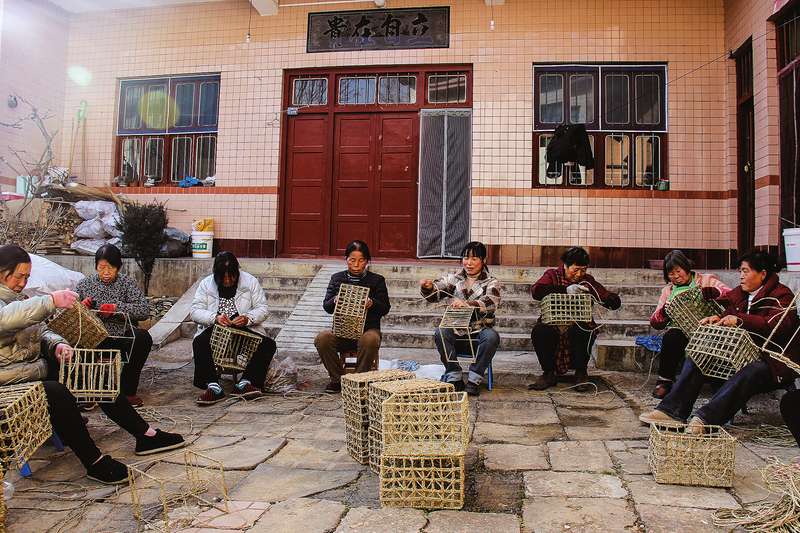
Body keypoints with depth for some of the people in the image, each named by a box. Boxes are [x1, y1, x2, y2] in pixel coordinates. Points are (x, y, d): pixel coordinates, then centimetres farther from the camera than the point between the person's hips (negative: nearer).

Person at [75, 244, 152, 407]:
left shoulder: (127, 282, 8)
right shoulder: (84, 284, 14)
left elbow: (144, 311, -6)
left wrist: (116, 307, -20)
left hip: (122, 337, -1)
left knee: (143, 337, -32)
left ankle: (127, 390, -13)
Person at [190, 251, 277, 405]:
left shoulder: (250, 282, 3)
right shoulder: (206, 284, 5)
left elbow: (263, 308, -1)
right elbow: (195, 311, -2)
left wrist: (247, 318, -22)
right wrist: (215, 318, -22)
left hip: (245, 330, 0)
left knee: (268, 345, -26)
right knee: (200, 342, -32)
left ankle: (245, 383, -26)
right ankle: (213, 386, -34)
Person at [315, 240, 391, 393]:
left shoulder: (377, 280, 9)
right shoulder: (337, 278, 14)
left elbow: (385, 308, 6)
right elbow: (326, 306, 13)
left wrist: (372, 304, -16)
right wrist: (335, 301, -11)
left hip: (368, 328, -2)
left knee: (369, 340, -37)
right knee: (322, 338, -28)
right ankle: (336, 379, -7)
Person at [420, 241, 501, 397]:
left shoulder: (491, 283, 3)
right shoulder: (453, 279, 11)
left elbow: (490, 303, -19)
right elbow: (435, 294, -4)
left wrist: (468, 304, -39)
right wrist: (428, 287, -30)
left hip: (480, 331, -1)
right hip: (457, 330, 2)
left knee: (491, 336, -32)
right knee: (441, 333, -27)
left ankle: (474, 381, -21)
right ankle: (455, 378, -17)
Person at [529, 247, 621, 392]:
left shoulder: (588, 281, 13)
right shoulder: (553, 275, 8)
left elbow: (616, 301, 10)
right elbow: (536, 290, -14)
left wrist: (601, 300, -15)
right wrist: (566, 290, -20)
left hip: (578, 327, 1)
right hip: (553, 326, 0)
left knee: (580, 331, -34)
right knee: (538, 331, -32)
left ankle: (581, 373, -8)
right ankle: (548, 374, -9)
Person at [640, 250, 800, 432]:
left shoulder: (781, 295, -6)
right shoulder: (738, 293, 14)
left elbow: (780, 325, -24)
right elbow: (728, 317, 16)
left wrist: (740, 320, -34)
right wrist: (717, 320, -9)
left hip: (774, 361, -6)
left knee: (752, 371, -40)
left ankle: (706, 418, -53)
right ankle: (673, 410, -24)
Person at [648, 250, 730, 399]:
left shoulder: (707, 280, 13)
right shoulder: (667, 291, 22)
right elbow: (655, 323, 12)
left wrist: (711, 293, -26)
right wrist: (664, 311, -9)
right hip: (680, 330, 2)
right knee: (670, 338, -33)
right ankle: (665, 381, -19)